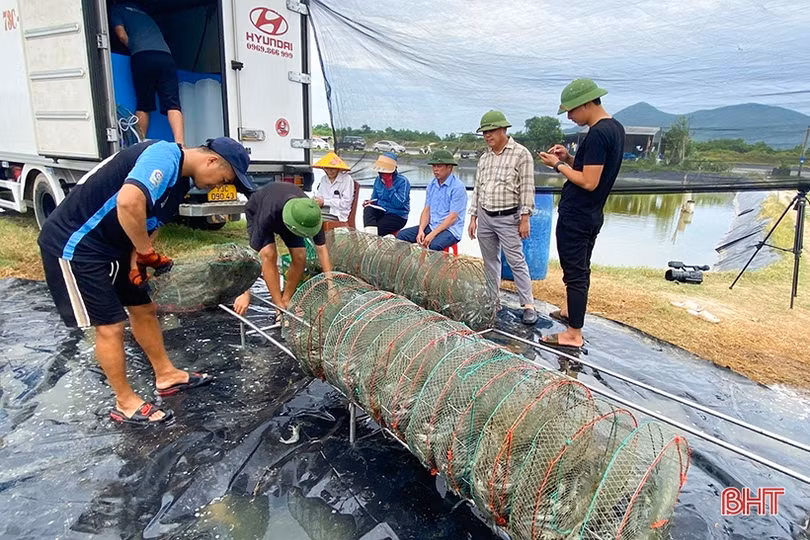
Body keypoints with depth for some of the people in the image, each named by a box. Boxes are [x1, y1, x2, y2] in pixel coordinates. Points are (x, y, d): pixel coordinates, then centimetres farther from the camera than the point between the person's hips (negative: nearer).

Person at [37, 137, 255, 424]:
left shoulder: (181, 179, 5)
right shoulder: (165, 156, -26)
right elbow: (128, 202, -42)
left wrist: (137, 256, -8)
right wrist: (148, 254, -27)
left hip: (111, 245, 10)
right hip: (73, 245, -9)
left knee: (144, 309, 16)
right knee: (110, 326, -2)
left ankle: (166, 375, 33)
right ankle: (125, 403, 17)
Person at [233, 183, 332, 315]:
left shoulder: (311, 214, -36)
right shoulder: (267, 215, -45)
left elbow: (321, 249, -29)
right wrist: (246, 294, -37)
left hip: (285, 211, 3)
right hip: (256, 211, -3)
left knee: (300, 257, -14)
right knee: (269, 254, -26)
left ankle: (285, 300, 5)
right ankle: (279, 307, -16)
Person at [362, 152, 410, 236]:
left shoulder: (403, 181, -13)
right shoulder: (378, 179, 6)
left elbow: (399, 204, -24)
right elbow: (374, 198, 16)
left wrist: (390, 187, -24)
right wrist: (370, 202, -8)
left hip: (398, 216, -6)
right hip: (383, 212, 6)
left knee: (377, 228, -27)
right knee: (368, 209, -25)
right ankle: (371, 235, -38)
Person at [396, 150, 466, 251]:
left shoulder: (458, 187, -11)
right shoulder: (432, 185, 12)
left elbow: (452, 217, -16)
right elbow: (426, 210, 10)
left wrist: (432, 234, -22)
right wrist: (421, 230, -8)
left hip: (450, 229, -7)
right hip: (431, 226, 7)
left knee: (435, 245, -38)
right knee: (401, 235, -8)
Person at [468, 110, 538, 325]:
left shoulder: (521, 154, -6)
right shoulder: (484, 158, 12)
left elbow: (527, 188, -9)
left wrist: (524, 218, -13)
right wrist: (473, 217, 10)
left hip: (508, 218, -6)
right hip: (484, 217, 6)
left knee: (516, 262, -7)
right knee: (490, 261, 12)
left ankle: (528, 305, -1)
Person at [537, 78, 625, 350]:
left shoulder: (596, 134, -20)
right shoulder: (615, 128, 11)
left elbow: (589, 182, -23)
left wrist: (558, 165, -13)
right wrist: (569, 158, 7)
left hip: (575, 217, -10)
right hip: (592, 216, 10)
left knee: (575, 272, -3)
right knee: (581, 268, 21)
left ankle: (574, 334, 7)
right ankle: (572, 310, 39)